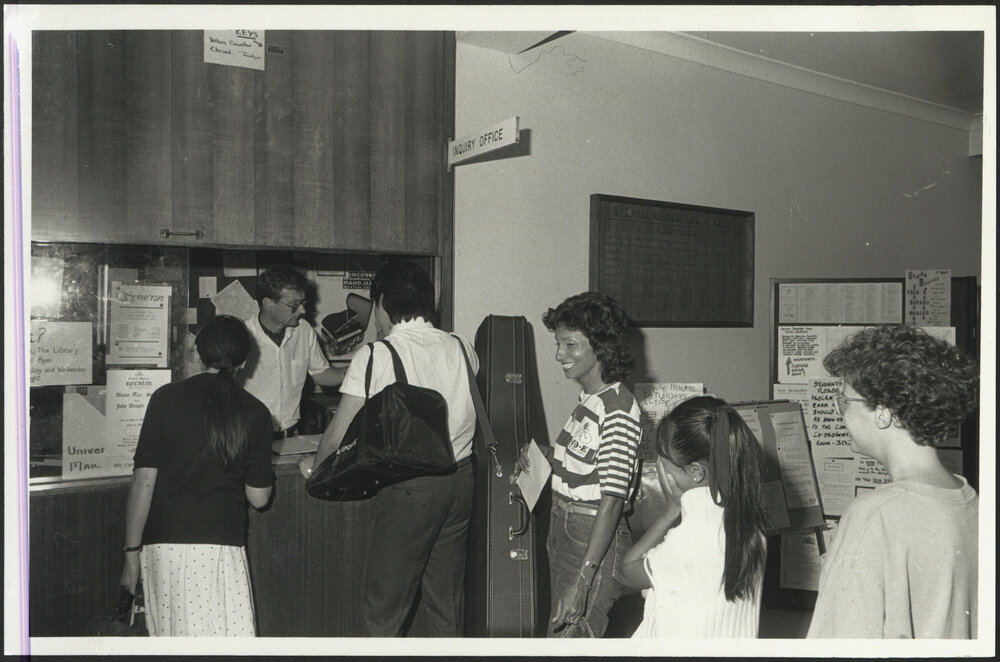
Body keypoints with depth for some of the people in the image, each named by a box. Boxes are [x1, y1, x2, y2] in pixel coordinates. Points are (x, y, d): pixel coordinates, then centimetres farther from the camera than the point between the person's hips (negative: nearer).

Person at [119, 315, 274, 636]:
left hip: (162, 545, 1)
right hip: (221, 545, -1)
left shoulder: (166, 398, 0)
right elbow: (258, 498, 4)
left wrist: (132, 553, 3)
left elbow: (143, 481, -4)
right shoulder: (255, 413, 0)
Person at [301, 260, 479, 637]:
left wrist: (314, 465, 9)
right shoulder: (462, 348, 3)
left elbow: (340, 434, -10)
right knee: (445, 600, 18)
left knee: (385, 607, 8)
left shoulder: (375, 355, -11)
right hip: (462, 477, 6)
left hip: (409, 486, -6)